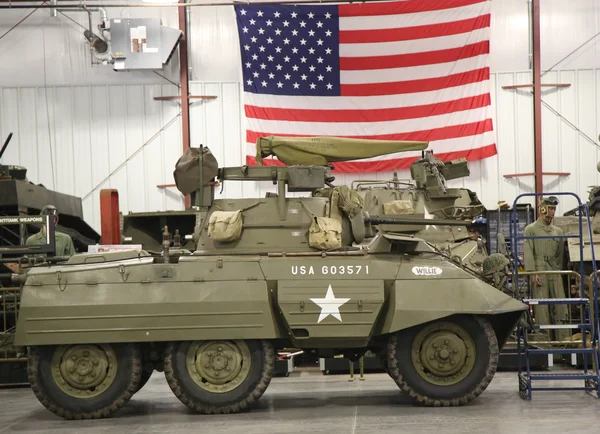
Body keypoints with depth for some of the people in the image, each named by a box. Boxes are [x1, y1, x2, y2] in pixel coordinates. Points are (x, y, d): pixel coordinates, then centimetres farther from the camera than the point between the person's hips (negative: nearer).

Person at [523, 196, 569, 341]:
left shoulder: (558, 231, 18)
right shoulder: (531, 229, 3)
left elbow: (560, 253, 20)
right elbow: (528, 252, -4)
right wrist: (532, 273, -13)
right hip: (539, 272, -4)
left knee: (560, 306, -1)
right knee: (541, 307, -5)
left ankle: (563, 338, 3)